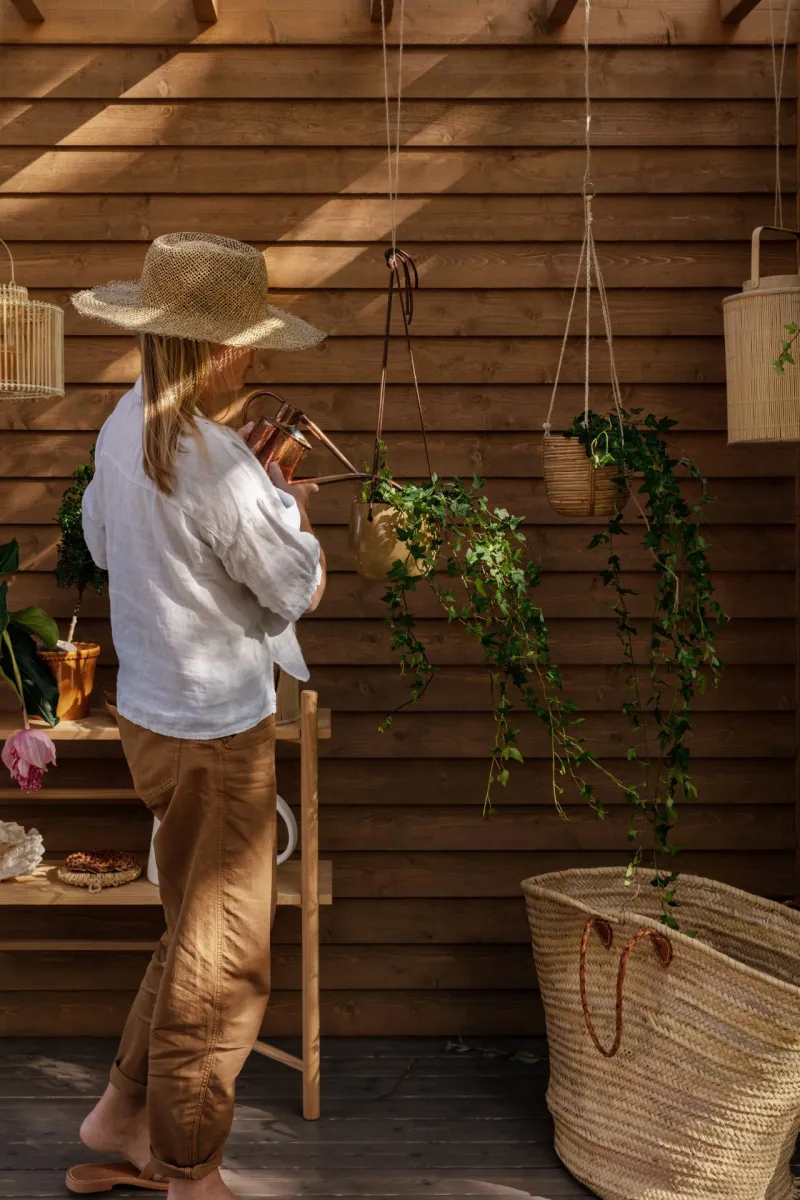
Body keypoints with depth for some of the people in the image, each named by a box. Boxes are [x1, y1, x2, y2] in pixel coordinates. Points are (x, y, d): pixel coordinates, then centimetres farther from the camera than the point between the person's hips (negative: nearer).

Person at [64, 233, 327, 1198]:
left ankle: (122, 1119, 33)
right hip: (218, 730, -9)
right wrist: (291, 510, 4)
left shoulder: (121, 430, 2)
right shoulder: (217, 465, -25)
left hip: (147, 711, 9)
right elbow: (302, 590, -16)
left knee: (193, 930, 22)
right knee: (220, 958, 6)